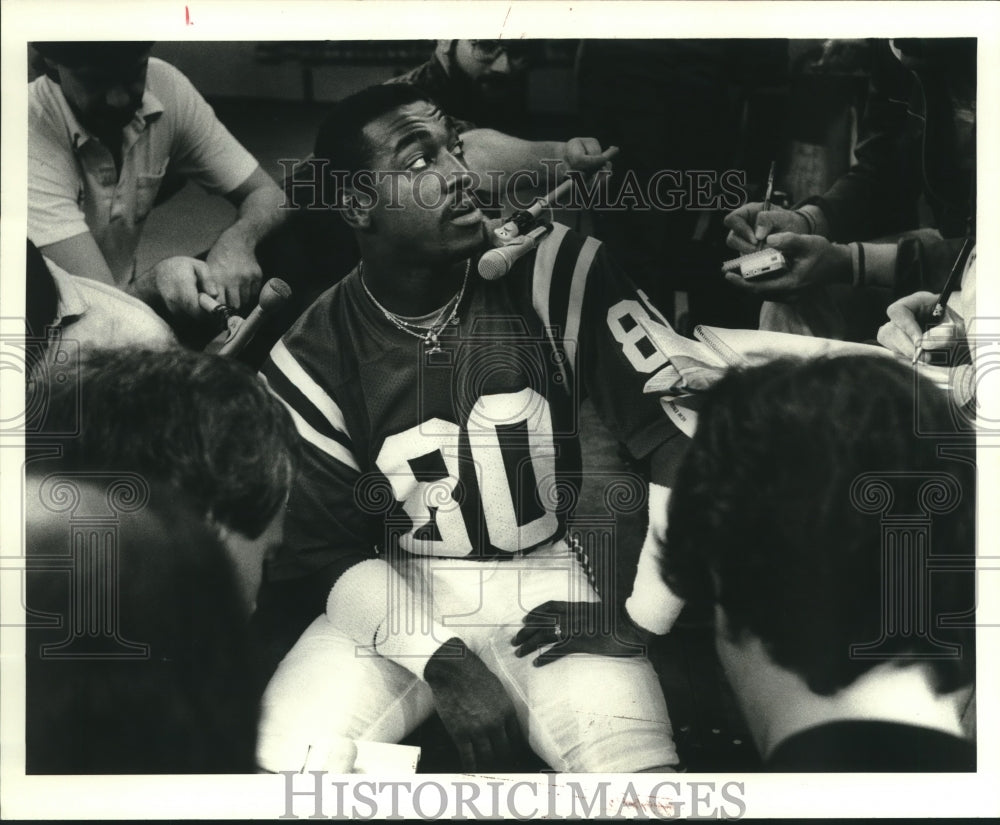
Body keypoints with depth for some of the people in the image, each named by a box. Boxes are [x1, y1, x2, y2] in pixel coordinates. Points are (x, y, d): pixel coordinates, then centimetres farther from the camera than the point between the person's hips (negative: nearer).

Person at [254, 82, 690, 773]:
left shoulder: (556, 274, -11)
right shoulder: (310, 364, -6)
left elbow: (684, 436, -11)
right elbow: (331, 550, -3)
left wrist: (643, 615, -11)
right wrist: (441, 661, -17)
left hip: (549, 583, -1)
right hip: (395, 595, 2)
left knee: (635, 771, -26)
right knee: (284, 758, -21)